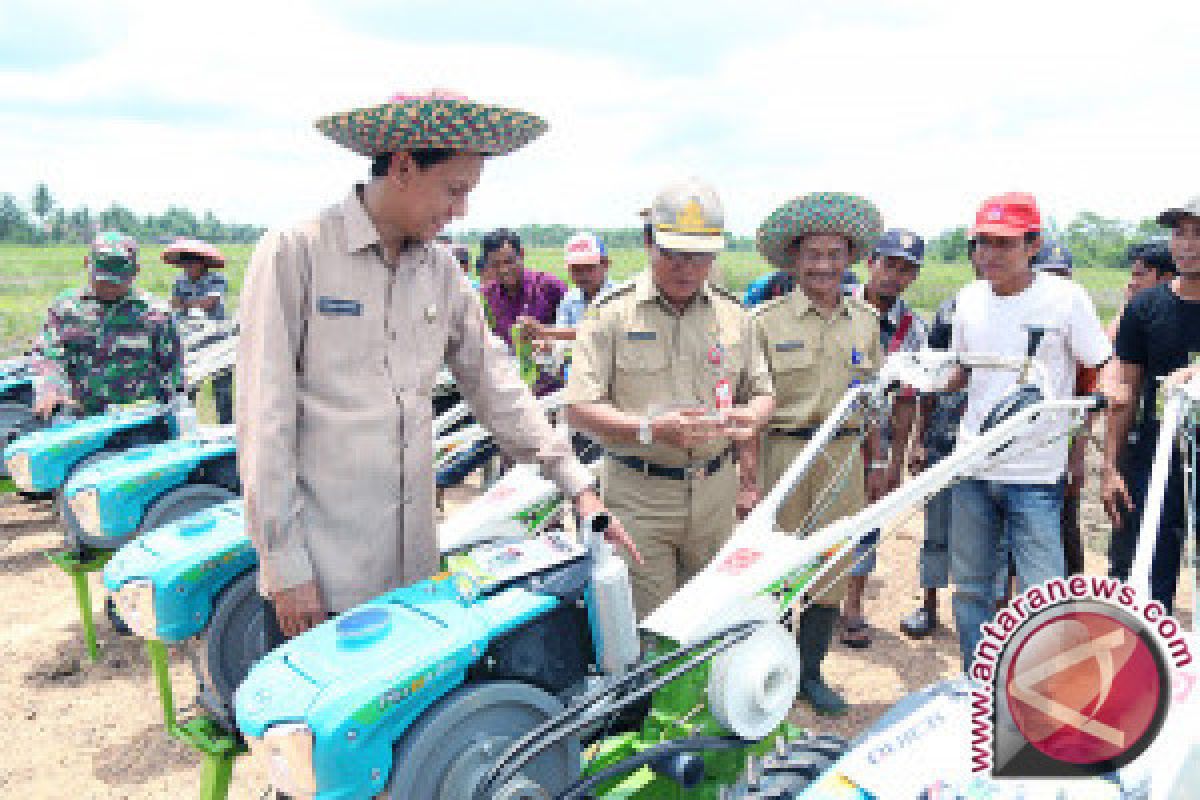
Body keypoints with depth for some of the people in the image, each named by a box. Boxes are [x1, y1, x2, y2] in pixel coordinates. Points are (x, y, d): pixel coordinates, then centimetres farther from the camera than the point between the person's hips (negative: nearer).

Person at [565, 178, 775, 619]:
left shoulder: (733, 314, 8)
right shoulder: (611, 312, -6)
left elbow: (762, 393, 16)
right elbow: (578, 410, -10)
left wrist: (750, 417, -9)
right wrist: (650, 429, -25)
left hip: (715, 490, 4)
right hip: (637, 493, -4)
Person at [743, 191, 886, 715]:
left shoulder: (865, 320, 11)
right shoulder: (768, 320, -3)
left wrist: (875, 464, 17)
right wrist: (749, 479, -12)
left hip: (845, 455, 4)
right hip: (782, 451, -4)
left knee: (832, 570, 10)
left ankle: (810, 672, 27)